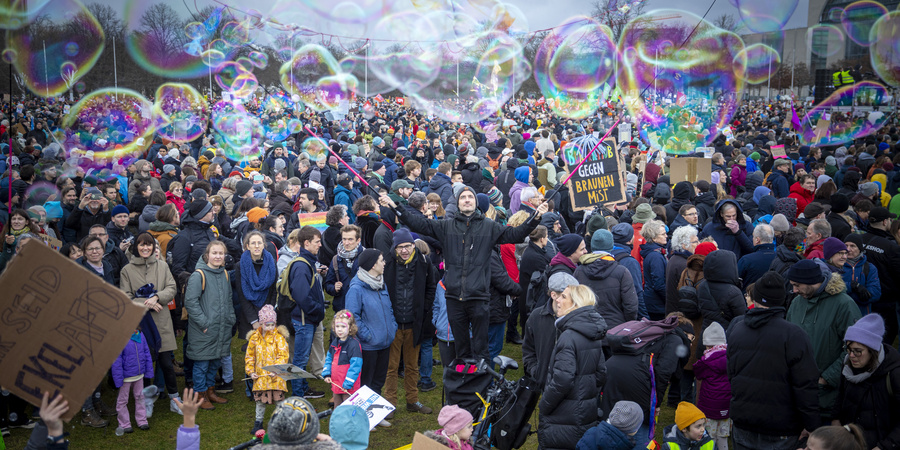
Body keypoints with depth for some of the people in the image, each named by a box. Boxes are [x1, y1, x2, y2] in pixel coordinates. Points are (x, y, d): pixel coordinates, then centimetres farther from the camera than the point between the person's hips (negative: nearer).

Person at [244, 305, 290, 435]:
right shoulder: (254, 337, 3)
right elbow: (249, 356, 10)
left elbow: (283, 356, -11)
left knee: (278, 398, 1)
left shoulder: (279, 337, -7)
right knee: (260, 399, 12)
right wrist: (250, 371, 1)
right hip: (260, 375, 3)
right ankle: (258, 422, 28)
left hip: (276, 376, -3)